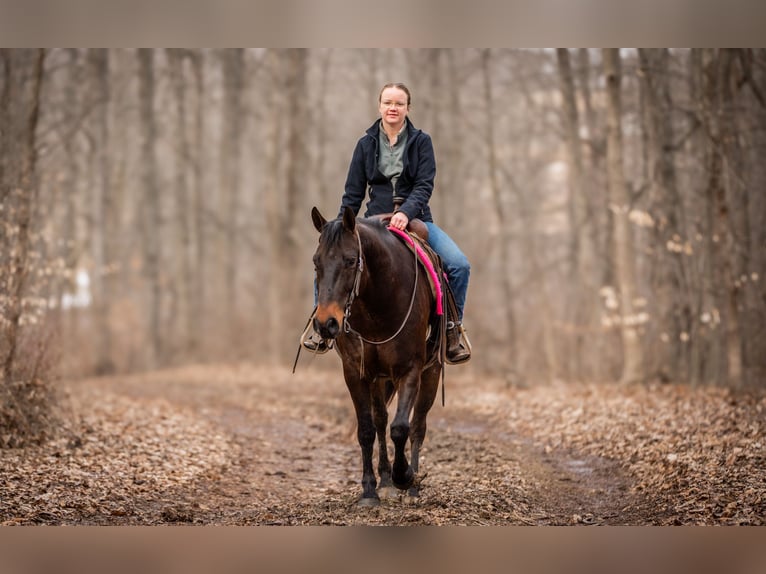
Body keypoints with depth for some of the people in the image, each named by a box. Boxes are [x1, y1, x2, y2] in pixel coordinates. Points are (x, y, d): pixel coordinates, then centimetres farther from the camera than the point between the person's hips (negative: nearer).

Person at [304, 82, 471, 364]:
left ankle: (453, 325, 0)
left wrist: (406, 212, -28)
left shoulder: (421, 141, 1)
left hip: (415, 219, -1)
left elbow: (424, 186, -10)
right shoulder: (366, 144, 5)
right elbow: (353, 193, 7)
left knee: (459, 265, -22)